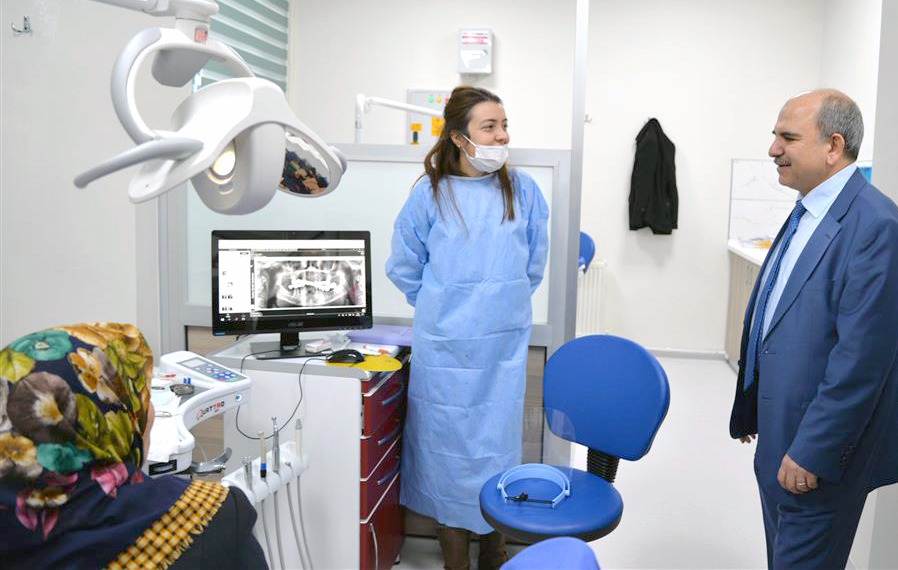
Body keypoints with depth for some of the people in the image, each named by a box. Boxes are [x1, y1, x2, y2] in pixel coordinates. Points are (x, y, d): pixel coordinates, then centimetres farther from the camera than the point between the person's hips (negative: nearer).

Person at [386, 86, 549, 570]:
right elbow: (405, 267, 7)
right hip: (445, 347, -1)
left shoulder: (521, 190, 1)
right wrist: (442, 308, 8)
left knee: (498, 441, 10)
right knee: (448, 443, 7)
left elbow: (534, 263, 13)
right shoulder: (431, 193, -3)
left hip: (504, 344, 2)